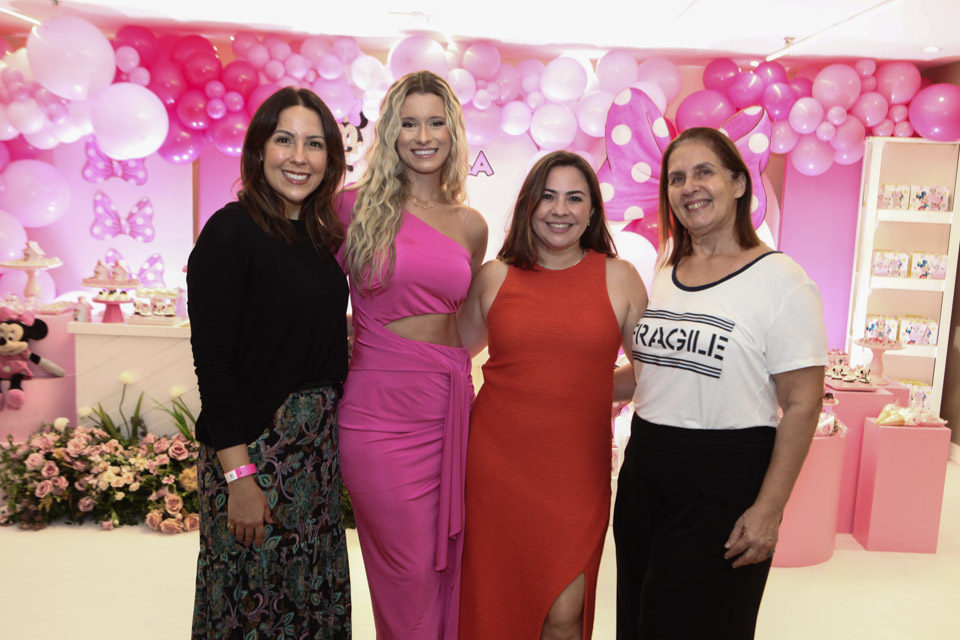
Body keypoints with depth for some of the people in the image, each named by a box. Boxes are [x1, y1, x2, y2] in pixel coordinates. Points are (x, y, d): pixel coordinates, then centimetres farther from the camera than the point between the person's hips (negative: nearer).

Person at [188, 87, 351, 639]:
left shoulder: (321, 234, 8)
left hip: (319, 448, 7)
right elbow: (212, 360, -16)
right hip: (253, 448, -7)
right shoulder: (232, 231, -13)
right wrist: (239, 476, -18)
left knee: (313, 594, 18)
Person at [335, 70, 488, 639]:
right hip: (380, 414, -3)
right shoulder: (357, 206, -1)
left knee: (453, 564, 12)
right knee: (408, 574, 5)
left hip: (451, 409, 4)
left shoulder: (471, 226, 9)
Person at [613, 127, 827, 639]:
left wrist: (769, 509, -17)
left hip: (725, 481, -6)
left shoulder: (779, 279, -11)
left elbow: (802, 405, -14)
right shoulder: (661, 273, 8)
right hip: (645, 467, 6)